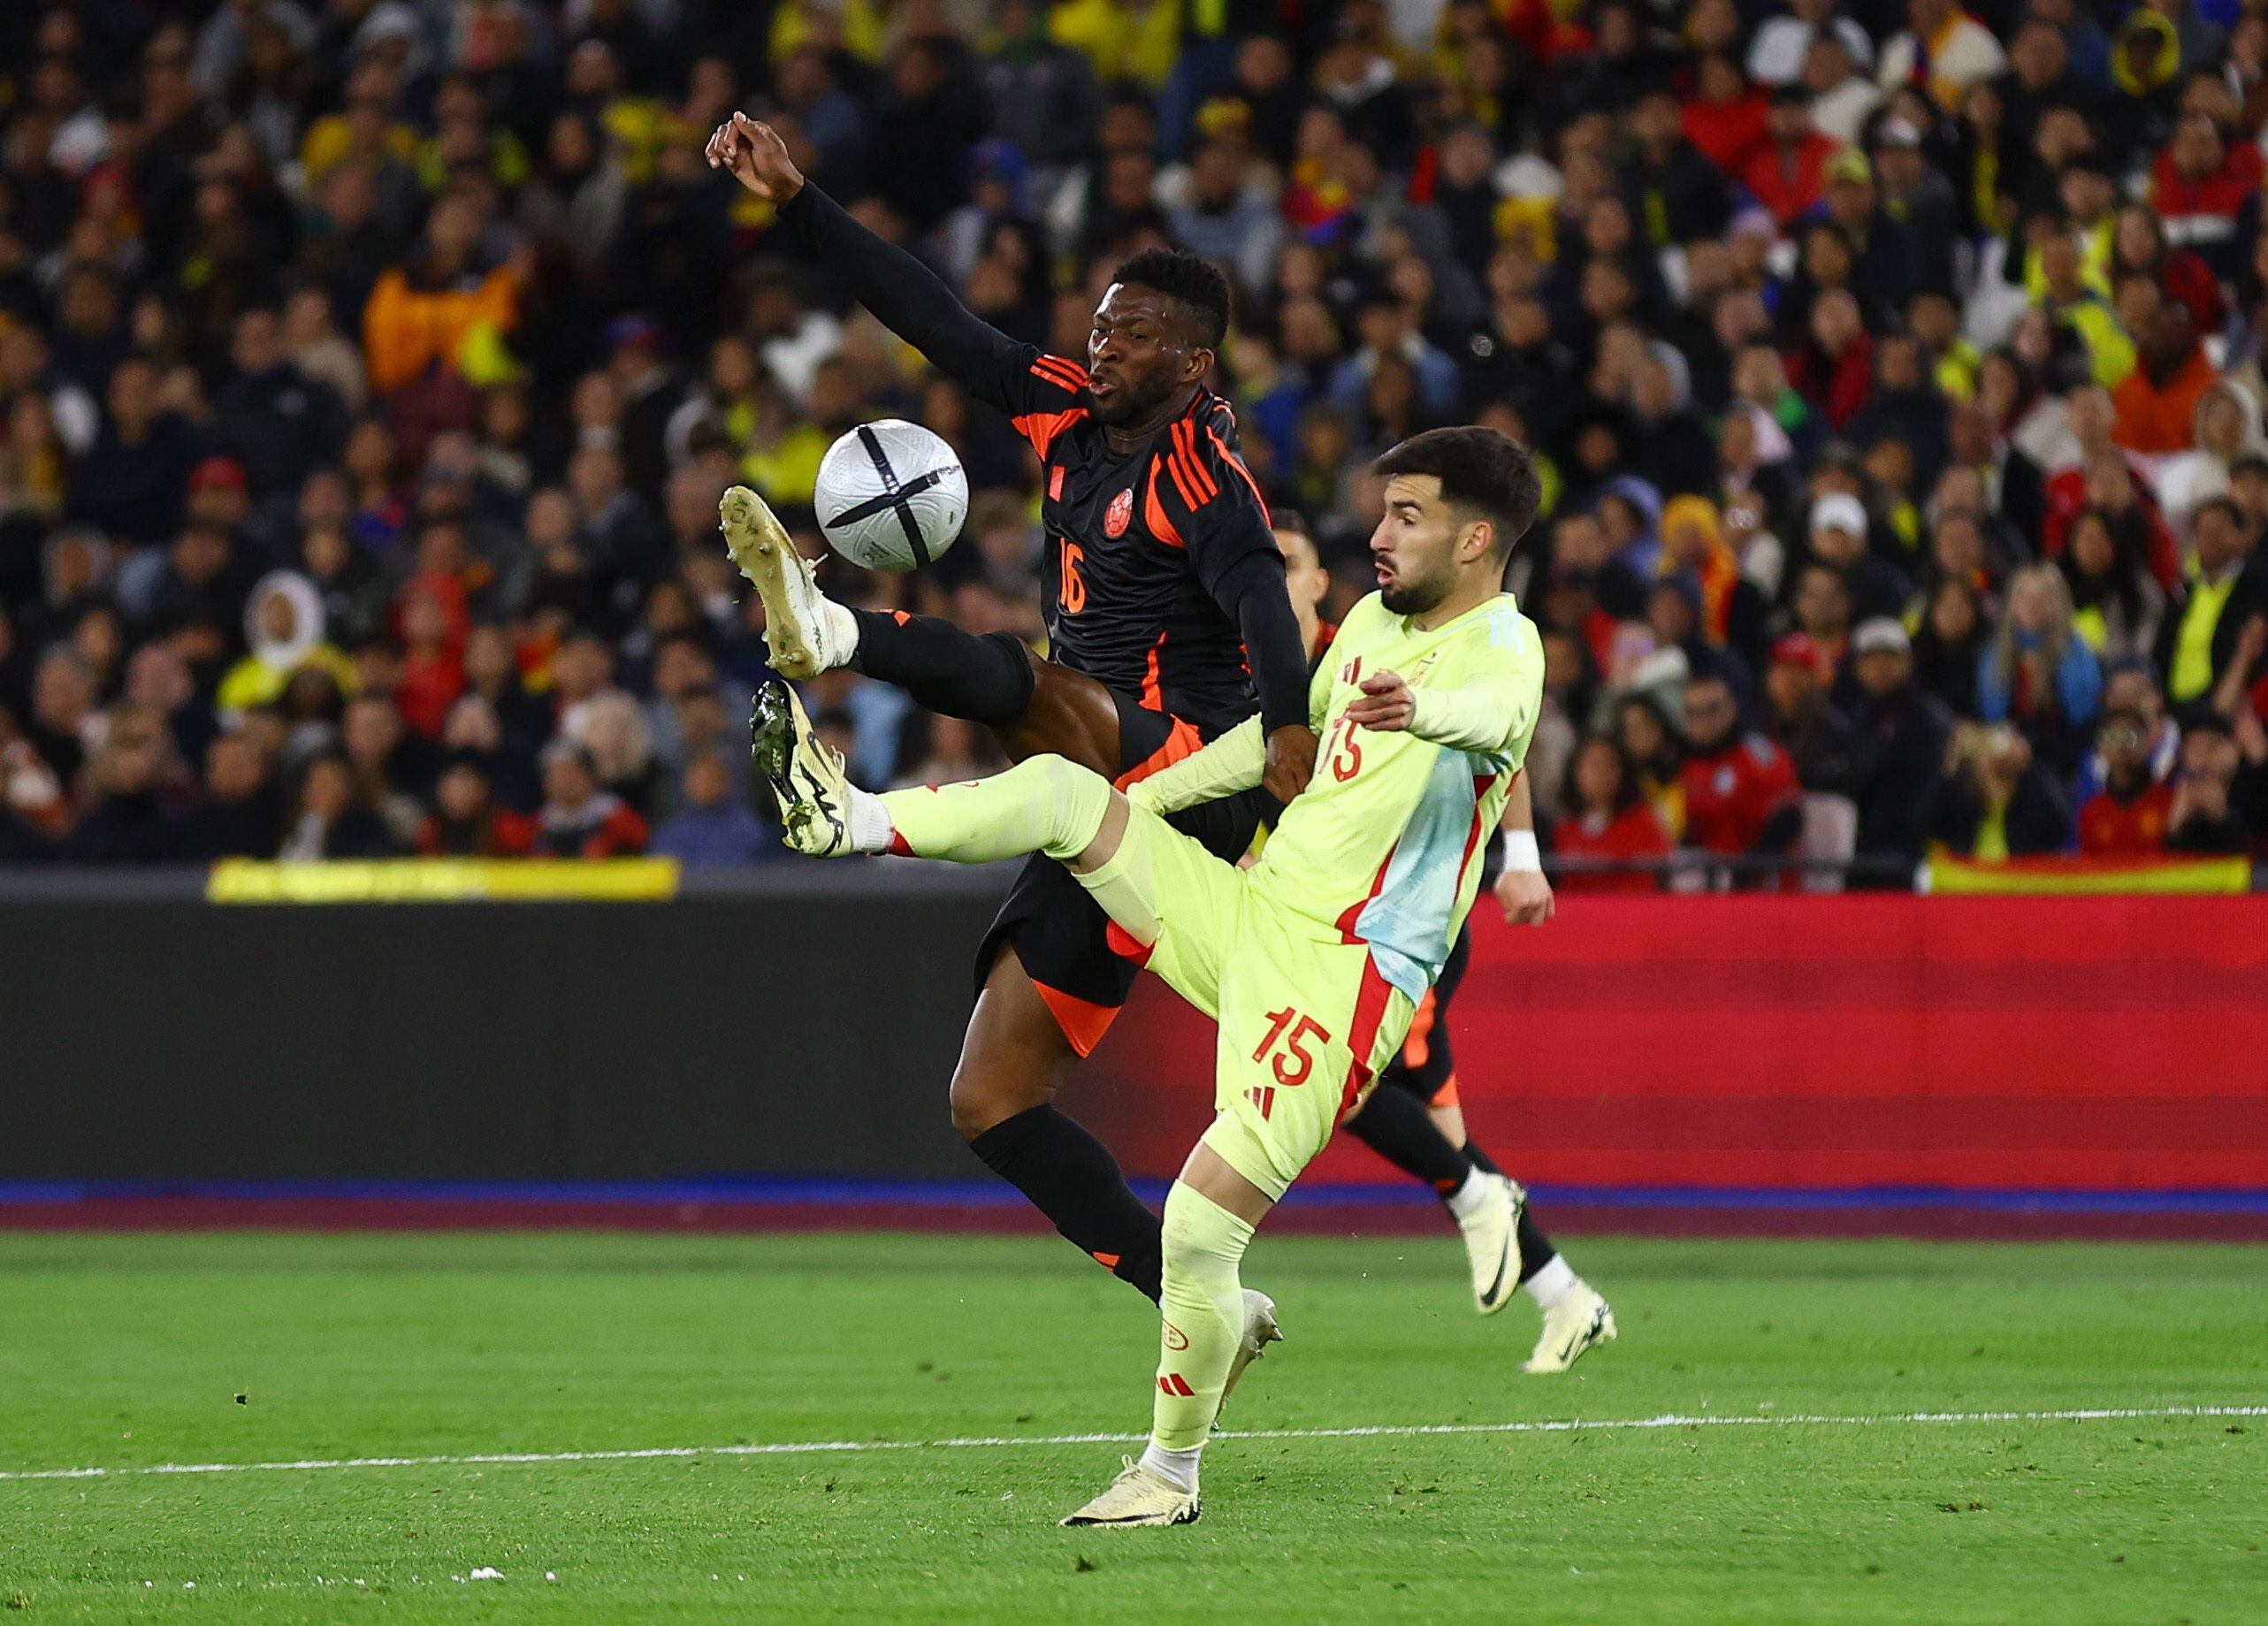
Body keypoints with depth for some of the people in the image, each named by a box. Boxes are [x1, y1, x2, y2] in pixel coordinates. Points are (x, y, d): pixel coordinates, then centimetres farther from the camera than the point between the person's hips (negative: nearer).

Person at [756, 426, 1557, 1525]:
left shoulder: (1502, 648, -15)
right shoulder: (1375, 622, 11)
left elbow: (1496, 715, -40)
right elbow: (1284, 732, 28)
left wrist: (1421, 711, -64)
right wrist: (1143, 799, 34)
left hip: (1339, 980, -8)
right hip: (1248, 910, 8)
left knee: (1200, 1222, -14)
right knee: (1061, 790, -3)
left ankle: (1171, 1473, 2)